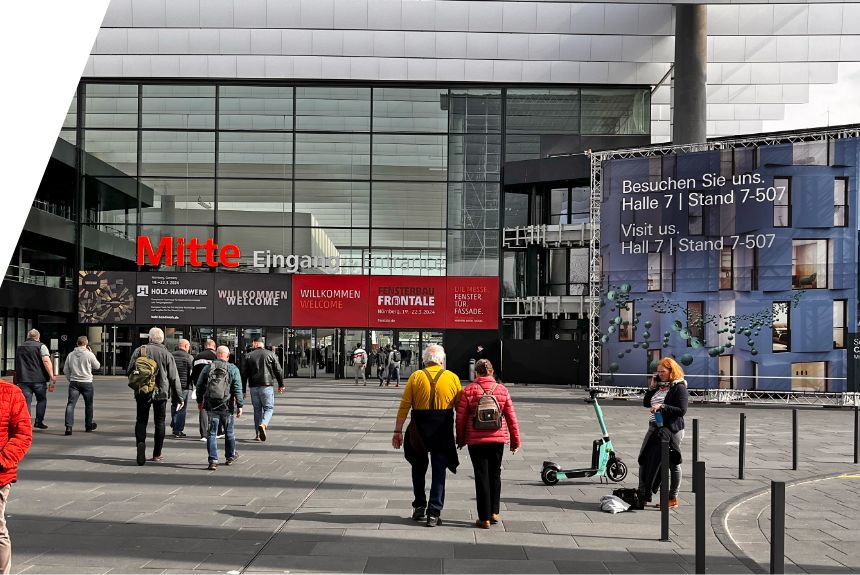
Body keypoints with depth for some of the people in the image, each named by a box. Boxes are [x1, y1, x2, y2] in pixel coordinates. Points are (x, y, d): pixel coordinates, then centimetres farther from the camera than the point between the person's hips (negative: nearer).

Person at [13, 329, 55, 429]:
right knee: (41, 400, 12)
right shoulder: (41, 346, -3)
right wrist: (52, 376, -16)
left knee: (26, 401, 3)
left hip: (23, 380, 3)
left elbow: (17, 365, 25)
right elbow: (46, 361, -15)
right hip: (39, 379, -3)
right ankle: (39, 421, 8)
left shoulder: (19, 348, 15)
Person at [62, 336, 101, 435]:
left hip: (74, 382, 2)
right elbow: (97, 366, 6)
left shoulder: (70, 355, 6)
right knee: (88, 405, 15)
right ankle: (88, 425, 27)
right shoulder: (89, 354, -7)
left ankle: (68, 426, -18)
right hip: (86, 382, -2)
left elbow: (65, 370, 10)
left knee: (71, 404, -3)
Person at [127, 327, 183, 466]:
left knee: (141, 420, 7)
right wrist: (179, 397, 5)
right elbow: (174, 378, -1)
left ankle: (140, 442, -21)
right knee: (159, 422, 11)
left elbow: (129, 371, 1)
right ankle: (157, 454, 14)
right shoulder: (167, 354, -2)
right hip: (161, 392, 0)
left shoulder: (139, 351, 0)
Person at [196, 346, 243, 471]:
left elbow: (199, 386, 10)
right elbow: (237, 389, -8)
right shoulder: (233, 369, -4)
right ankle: (230, 457, 31)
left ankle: (213, 461, -5)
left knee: (212, 433, 3)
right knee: (229, 432, 16)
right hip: (227, 406, -1)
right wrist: (239, 405, -4)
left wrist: (199, 401, 23)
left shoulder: (207, 368, 3)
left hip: (211, 406, 1)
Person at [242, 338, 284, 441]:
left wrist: (243, 390, 10)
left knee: (257, 409, 11)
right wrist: (281, 385, 12)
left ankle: (258, 435, 9)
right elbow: (278, 371, 1)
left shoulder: (248, 356, 6)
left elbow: (244, 374, 5)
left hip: (253, 387, 2)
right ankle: (263, 424, -24)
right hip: (266, 386, -2)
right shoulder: (270, 354, 2)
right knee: (269, 408, 4)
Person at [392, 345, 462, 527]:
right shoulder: (452, 378, 0)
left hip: (419, 430, 0)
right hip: (443, 430, 0)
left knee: (418, 467, 19)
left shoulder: (415, 377, -1)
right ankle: (434, 513, 2)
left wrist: (398, 431, 0)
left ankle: (419, 506, 21)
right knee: (439, 470, 5)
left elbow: (404, 406, -4)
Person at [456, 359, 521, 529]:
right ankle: (494, 512, 17)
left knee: (482, 475, 3)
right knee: (495, 473, 17)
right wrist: (515, 440, 12)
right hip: (498, 438, 2)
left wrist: (460, 439, 12)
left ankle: (484, 518, 5)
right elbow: (511, 417, 3)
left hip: (476, 439, -2)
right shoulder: (502, 390, 0)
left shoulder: (468, 390, -4)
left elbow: (461, 417, -2)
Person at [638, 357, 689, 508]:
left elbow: (682, 411, -17)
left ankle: (673, 498, 12)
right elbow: (646, 403, 14)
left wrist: (662, 406, -23)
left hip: (671, 429, -8)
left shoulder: (679, 387, -9)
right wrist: (652, 387, 3)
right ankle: (642, 495, 17)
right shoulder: (659, 385, 12)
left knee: (673, 463, 2)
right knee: (644, 460, 8)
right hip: (654, 428, 8)